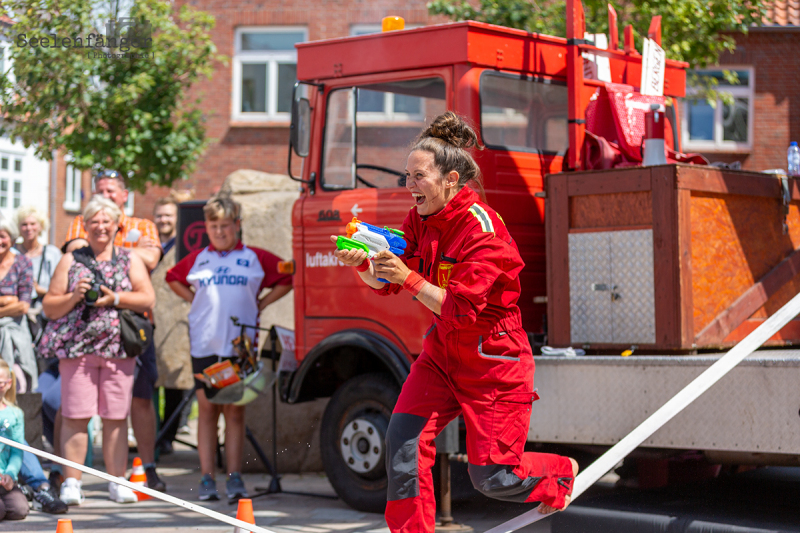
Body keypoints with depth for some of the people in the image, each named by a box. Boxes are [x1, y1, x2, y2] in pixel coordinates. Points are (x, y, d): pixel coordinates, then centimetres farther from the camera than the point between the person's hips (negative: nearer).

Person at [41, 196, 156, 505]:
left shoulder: (131, 260, 14)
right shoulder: (70, 261, 12)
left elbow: (148, 299, 3)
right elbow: (49, 307, 9)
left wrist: (115, 298, -9)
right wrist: (74, 297, -9)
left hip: (119, 349, 1)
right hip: (76, 348, -1)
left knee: (116, 418, 1)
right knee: (75, 416, -5)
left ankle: (117, 482, 9)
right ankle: (71, 483, 1)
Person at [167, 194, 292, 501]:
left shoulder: (255, 258, 6)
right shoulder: (197, 259, 11)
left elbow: (287, 279, 12)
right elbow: (173, 278, 27)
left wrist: (260, 304, 4)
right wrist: (194, 300, 13)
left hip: (240, 346, -1)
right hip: (204, 345, 1)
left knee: (235, 411, 0)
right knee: (207, 409, 2)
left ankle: (235, 479, 2)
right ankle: (207, 479, 5)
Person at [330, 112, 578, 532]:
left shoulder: (482, 230, -23)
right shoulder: (421, 219, 1)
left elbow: (460, 310, -26)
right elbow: (386, 282, 1)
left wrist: (410, 279, -33)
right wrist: (362, 265, -20)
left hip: (493, 359, -7)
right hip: (443, 350, 7)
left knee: (491, 477, 0)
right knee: (404, 437, -11)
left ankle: (561, 472, 32)